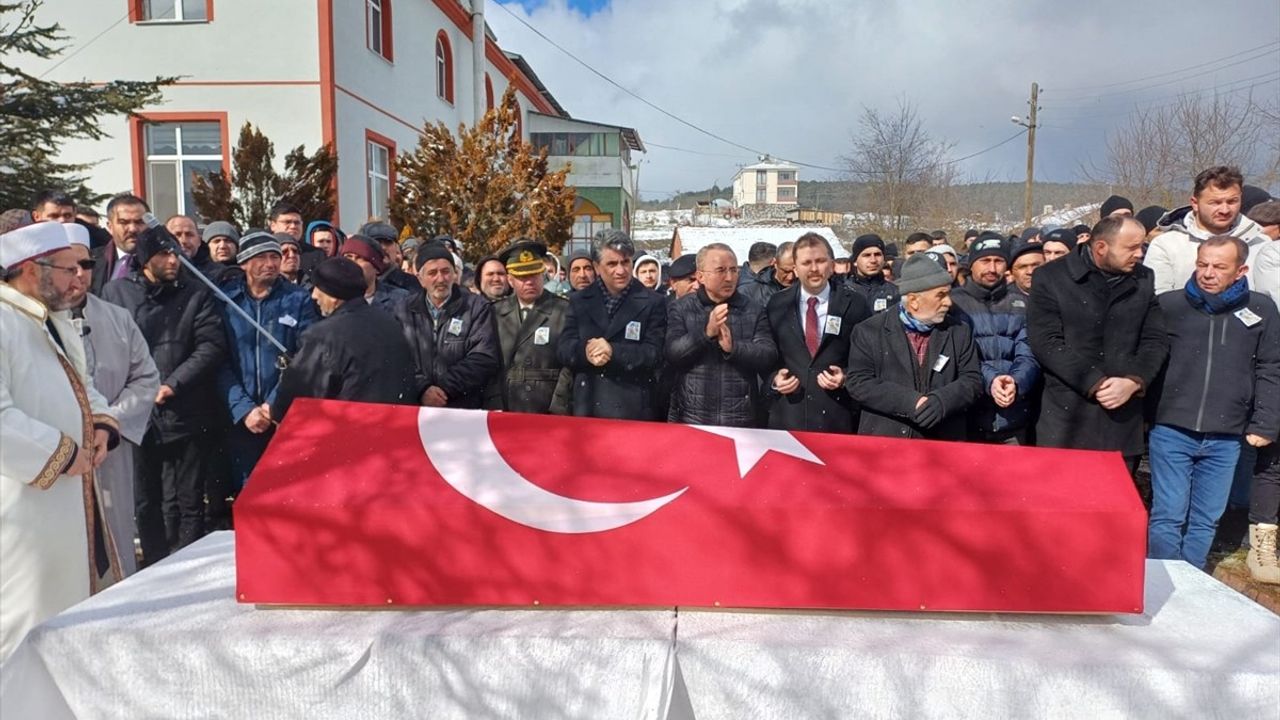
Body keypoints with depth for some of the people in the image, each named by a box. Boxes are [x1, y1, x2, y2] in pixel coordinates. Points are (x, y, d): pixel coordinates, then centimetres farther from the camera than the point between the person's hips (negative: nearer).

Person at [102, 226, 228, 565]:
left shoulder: (195, 294, 4)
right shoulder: (116, 292, 7)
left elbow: (212, 346, -5)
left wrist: (173, 384, -12)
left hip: (187, 416, -1)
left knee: (188, 503, 6)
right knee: (146, 504, 10)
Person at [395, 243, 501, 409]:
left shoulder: (478, 308, 0)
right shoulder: (404, 311, 8)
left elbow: (485, 359, -10)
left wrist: (445, 387, -14)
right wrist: (422, 388, -17)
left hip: (465, 410, -2)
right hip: (415, 409, 2)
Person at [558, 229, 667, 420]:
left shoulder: (653, 302, 0)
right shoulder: (579, 301, 9)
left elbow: (654, 354, -7)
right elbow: (563, 348, 3)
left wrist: (613, 352, -22)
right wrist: (585, 352, -19)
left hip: (632, 409, -2)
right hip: (587, 408, 3)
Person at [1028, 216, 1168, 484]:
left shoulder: (1144, 279, 9)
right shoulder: (1051, 277, -3)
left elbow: (1156, 340, 6)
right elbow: (1047, 343, -10)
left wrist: (1134, 382, -11)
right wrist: (1094, 383, -16)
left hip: (1123, 419, 3)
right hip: (1066, 419, -3)